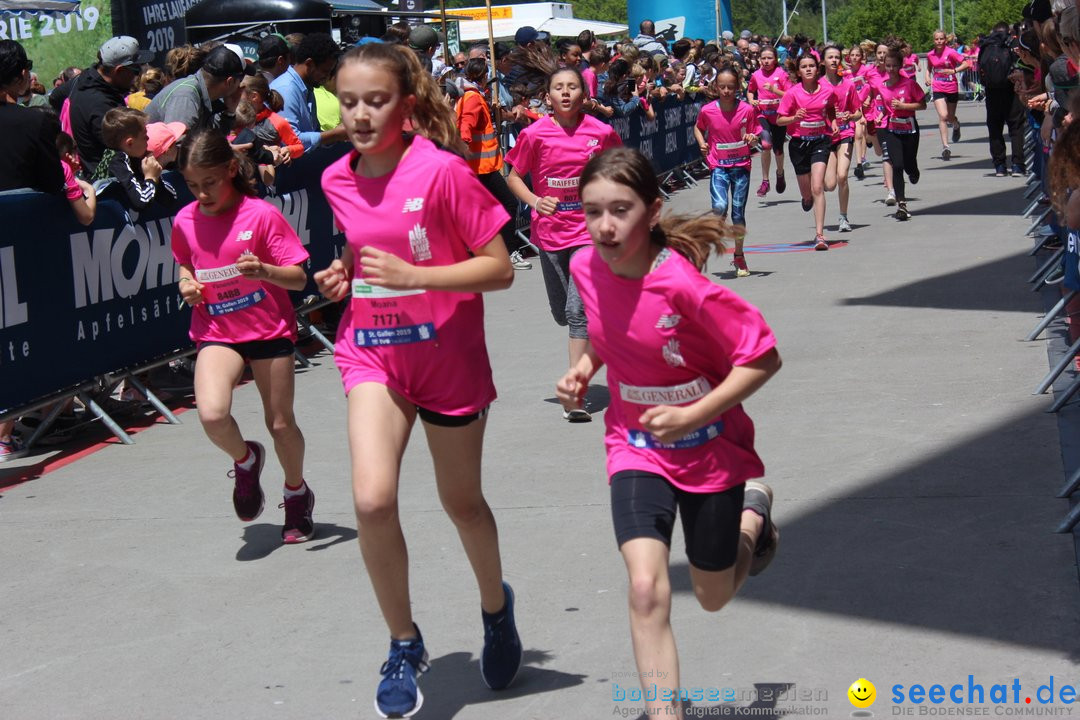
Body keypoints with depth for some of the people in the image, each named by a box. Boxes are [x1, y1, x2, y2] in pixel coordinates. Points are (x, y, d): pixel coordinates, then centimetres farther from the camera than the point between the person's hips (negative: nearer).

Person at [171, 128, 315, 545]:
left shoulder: (262, 214, -13)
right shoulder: (185, 221, -1)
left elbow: (298, 279, -12)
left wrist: (263, 270, -31)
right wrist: (187, 284, -3)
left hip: (269, 328, -2)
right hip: (216, 331, 2)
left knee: (280, 422, 8)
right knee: (211, 414, -22)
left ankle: (297, 494, 36)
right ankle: (245, 460, 11)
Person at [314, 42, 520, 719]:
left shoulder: (442, 171, -17)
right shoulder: (338, 180, 0)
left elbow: (500, 268, -16)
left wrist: (410, 275, -25)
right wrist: (343, 274, -1)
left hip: (448, 355, -3)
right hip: (372, 354, 3)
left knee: (462, 500, 14)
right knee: (372, 499, -17)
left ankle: (496, 605, 46)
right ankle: (404, 645, 4)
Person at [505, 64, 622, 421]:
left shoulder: (601, 132, -4)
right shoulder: (535, 134, -4)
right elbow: (514, 176, 6)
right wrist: (535, 201, -11)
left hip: (588, 229, -2)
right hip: (550, 230, 2)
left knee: (578, 310, -14)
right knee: (562, 313, 14)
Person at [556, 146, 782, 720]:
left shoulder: (682, 284, -28)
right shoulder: (586, 267, -11)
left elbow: (763, 358, -22)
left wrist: (692, 417, -28)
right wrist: (584, 369, -6)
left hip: (710, 449, -3)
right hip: (636, 446, 3)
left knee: (713, 596, 17)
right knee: (646, 589, -19)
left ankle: (753, 512, 47)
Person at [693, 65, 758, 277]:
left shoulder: (747, 110, -7)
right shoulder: (707, 111, -6)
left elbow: (752, 137, 4)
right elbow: (698, 128, 14)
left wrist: (752, 139, -18)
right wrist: (702, 144, -3)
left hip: (741, 166, 0)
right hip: (719, 166, 0)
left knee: (738, 214, 5)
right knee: (720, 207, -23)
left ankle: (739, 256, 22)